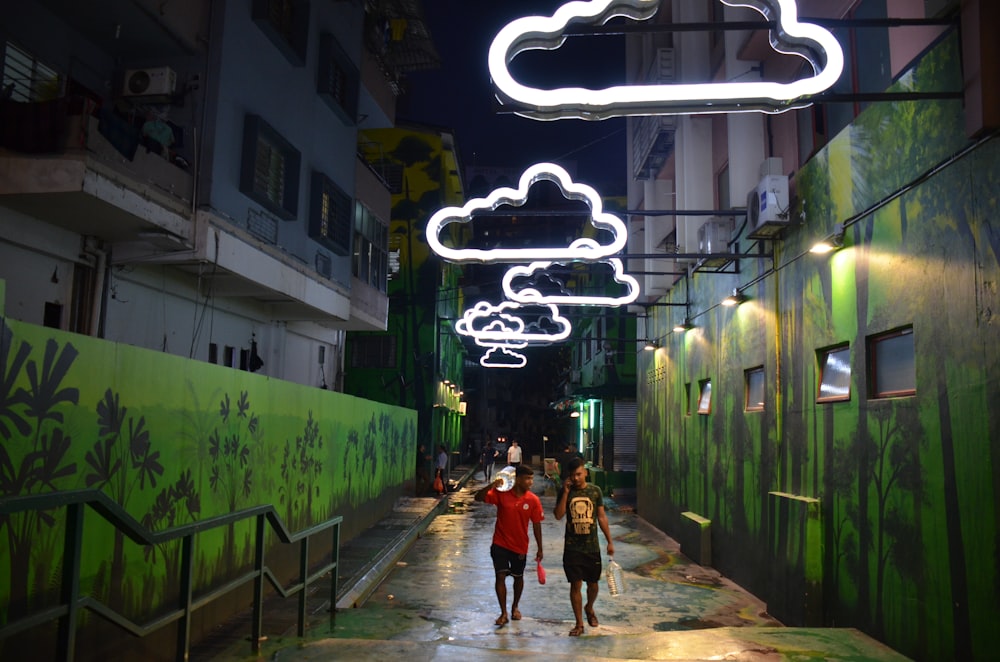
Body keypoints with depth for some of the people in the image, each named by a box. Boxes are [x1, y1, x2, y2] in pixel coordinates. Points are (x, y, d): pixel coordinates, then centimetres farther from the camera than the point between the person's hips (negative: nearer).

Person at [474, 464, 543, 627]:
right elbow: (478, 498, -17)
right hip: (500, 544, -1)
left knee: (518, 577, 16)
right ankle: (503, 613, 6)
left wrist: (539, 549, 0)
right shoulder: (501, 493, -13)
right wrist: (492, 485, -34)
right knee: (500, 576, -6)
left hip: (520, 546, 2)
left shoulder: (533, 500, -11)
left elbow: (536, 525, -3)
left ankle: (515, 607, 40)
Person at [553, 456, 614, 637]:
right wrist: (566, 492, -19)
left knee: (592, 583, 11)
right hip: (572, 547, -1)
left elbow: (601, 517, 4)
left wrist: (610, 541, 3)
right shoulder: (565, 492, -2)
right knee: (576, 584, 0)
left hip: (592, 546, 1)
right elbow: (558, 515, -13)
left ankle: (589, 608, 42)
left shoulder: (595, 491, -1)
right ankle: (579, 623, 13)